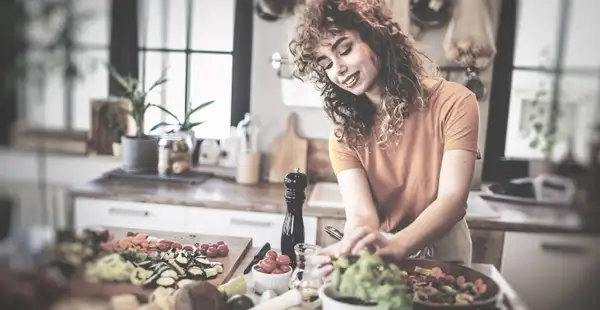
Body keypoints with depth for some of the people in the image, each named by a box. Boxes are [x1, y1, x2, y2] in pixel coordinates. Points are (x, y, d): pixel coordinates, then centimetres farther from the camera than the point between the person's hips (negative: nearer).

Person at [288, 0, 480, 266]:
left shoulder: (453, 102, -13)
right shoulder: (344, 137, -5)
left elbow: (452, 198, -21)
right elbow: (361, 214, -17)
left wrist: (395, 246, -38)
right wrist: (350, 251, -39)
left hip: (441, 250, -1)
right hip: (378, 260, 2)